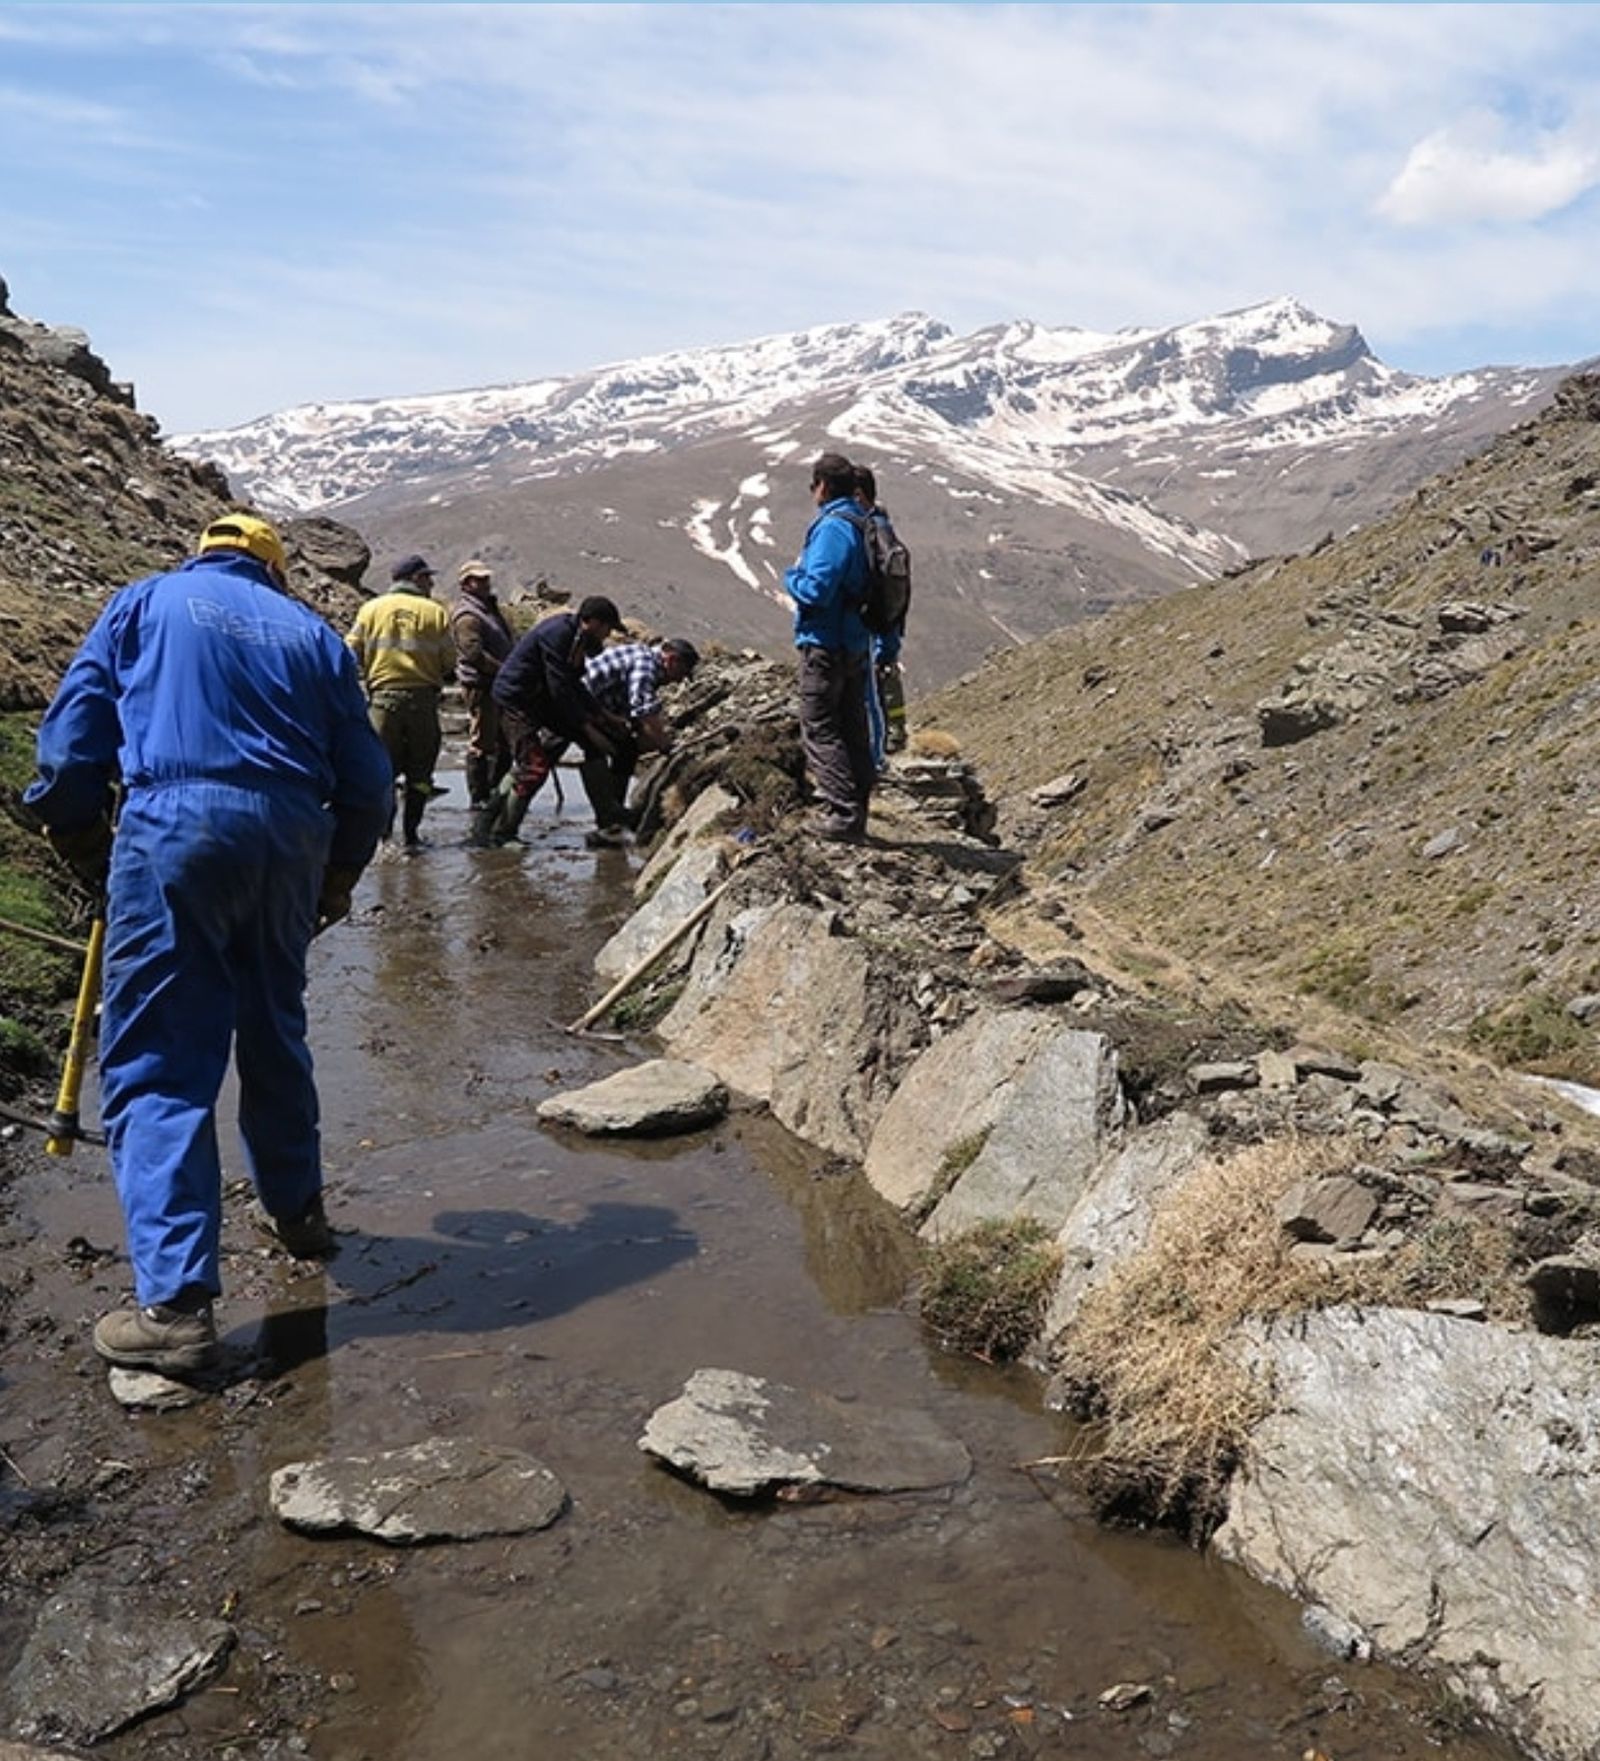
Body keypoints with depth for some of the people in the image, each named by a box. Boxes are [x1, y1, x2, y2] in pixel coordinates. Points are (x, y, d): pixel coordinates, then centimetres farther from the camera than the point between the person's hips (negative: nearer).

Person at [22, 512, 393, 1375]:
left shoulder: (145, 602, 14)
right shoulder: (310, 631, 20)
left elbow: (72, 730, 6)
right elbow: (365, 772, 16)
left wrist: (82, 841, 16)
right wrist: (340, 874, 26)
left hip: (173, 825, -4)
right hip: (291, 838, 4)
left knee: (156, 1065, -4)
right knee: (273, 1031, 23)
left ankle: (176, 1301, -10)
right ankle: (296, 1210, 37)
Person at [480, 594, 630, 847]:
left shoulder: (576, 637, 7)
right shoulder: (556, 634, -23)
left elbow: (573, 685, 18)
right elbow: (560, 689, -24)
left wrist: (603, 715, 13)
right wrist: (588, 728, -21)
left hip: (539, 698, 10)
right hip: (516, 698, -10)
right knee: (534, 767, -15)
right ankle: (499, 834, -4)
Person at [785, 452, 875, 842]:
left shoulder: (832, 527, -18)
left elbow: (816, 590, -24)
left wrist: (791, 577, -5)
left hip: (825, 645, -9)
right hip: (856, 644, 9)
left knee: (819, 730, -4)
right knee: (853, 730, 13)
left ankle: (843, 814, -8)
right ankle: (856, 814, 19)